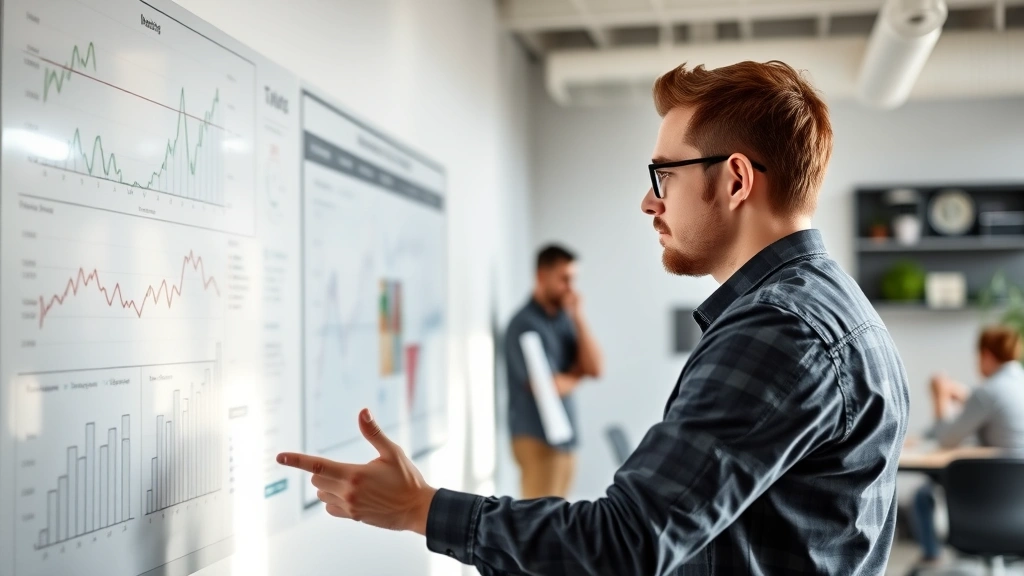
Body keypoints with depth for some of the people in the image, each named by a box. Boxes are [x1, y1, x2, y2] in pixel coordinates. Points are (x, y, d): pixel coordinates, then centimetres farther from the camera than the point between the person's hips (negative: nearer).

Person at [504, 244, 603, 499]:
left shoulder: (565, 319, 9)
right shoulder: (524, 324, -14)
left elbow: (594, 368, 0)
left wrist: (578, 317, -7)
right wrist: (576, 376, 3)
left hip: (564, 437, 7)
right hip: (537, 438, -7)